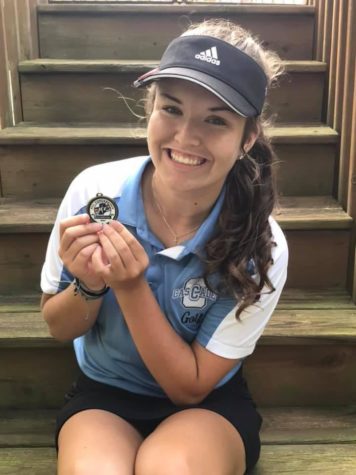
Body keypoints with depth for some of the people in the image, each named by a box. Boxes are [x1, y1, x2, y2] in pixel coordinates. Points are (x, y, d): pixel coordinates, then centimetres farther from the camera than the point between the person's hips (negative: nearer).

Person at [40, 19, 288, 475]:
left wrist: (131, 288, -28)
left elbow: (190, 386, -15)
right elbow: (58, 328, -3)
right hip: (103, 394, 1)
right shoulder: (93, 191, -18)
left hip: (208, 403, 0)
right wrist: (89, 286, -26)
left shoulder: (260, 249, -22)